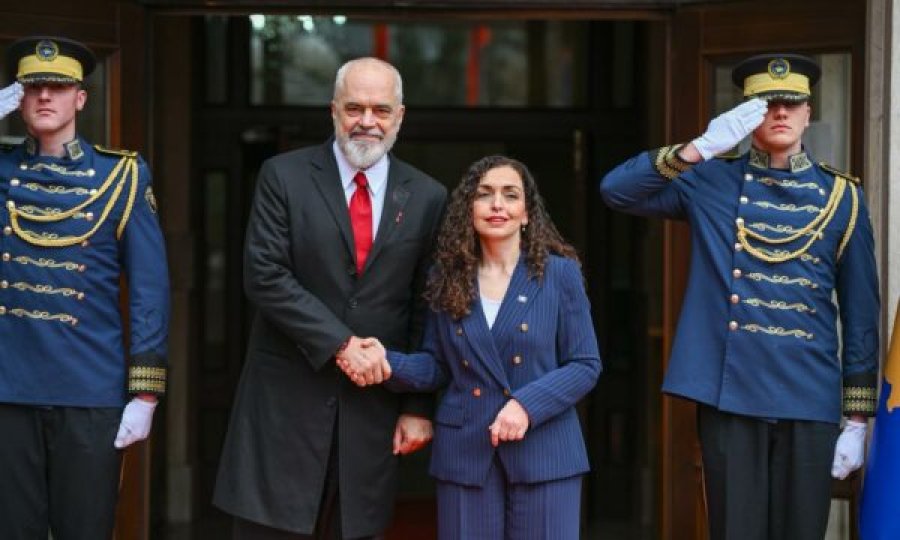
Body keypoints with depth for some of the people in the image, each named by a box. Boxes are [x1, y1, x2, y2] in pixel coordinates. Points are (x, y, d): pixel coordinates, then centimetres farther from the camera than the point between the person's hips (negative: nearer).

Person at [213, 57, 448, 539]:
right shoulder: (283, 177, 0)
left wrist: (419, 406, 3)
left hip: (373, 406, 2)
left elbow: (427, 313, 7)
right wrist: (340, 344, -15)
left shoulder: (427, 198, 6)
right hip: (286, 401, -2)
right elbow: (264, 277, -9)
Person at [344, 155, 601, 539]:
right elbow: (437, 366, 9)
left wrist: (528, 404, -16)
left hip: (543, 450, -2)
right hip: (464, 453, 2)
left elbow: (585, 365, -2)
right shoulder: (447, 276, 7)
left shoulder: (559, 273, -1)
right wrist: (387, 362, -11)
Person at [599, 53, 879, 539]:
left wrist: (857, 420, 4)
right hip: (729, 398, -1)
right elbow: (616, 189, -4)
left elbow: (860, 314, 7)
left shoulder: (840, 196, 6)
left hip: (810, 403, 1)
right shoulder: (711, 183, 6)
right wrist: (701, 148, -14)